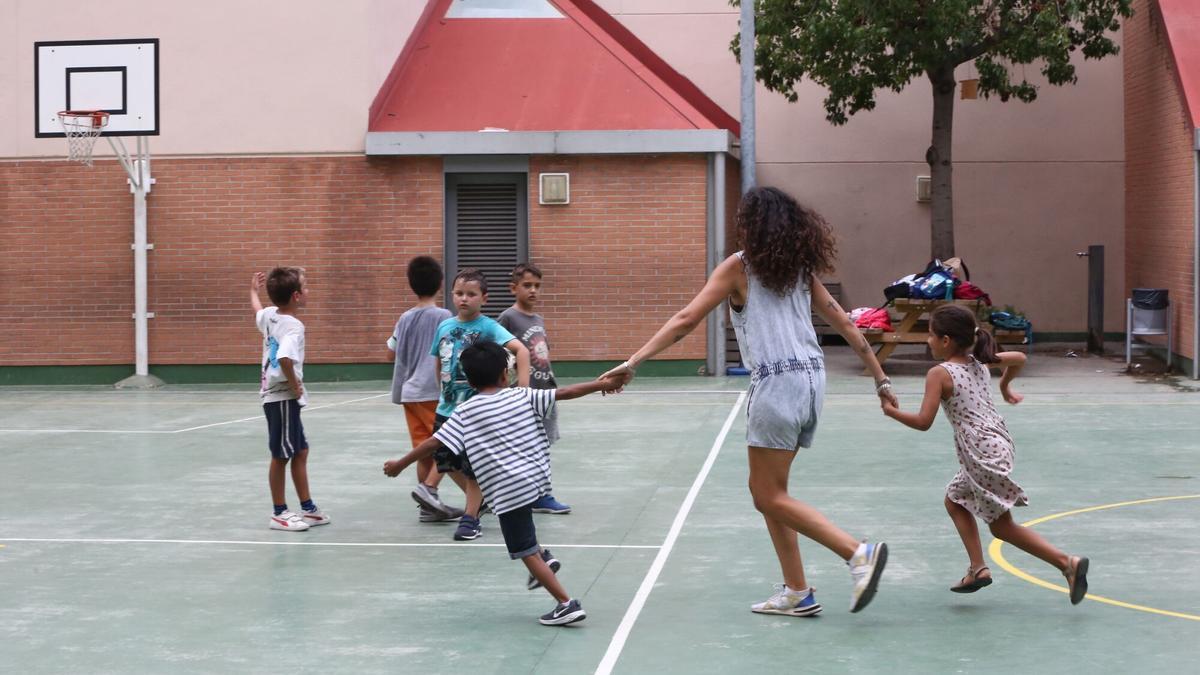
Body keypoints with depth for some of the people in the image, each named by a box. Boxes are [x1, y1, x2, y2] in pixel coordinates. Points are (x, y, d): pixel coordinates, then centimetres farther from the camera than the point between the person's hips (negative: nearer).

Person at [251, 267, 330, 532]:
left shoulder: (269, 315, 7)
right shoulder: (294, 326, -20)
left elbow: (258, 311, 33)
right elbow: (285, 358, -36)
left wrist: (254, 290, 51)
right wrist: (295, 387, -22)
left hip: (273, 395, 9)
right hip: (283, 398, -9)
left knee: (300, 452, 16)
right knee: (281, 456, 1)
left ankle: (307, 508, 24)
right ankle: (279, 514, 10)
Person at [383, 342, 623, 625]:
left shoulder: (465, 412, -2)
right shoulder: (523, 396, 5)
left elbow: (434, 443, -3)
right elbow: (565, 393, 7)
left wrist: (400, 464, 7)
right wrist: (601, 385, 19)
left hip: (507, 490, -5)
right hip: (536, 479, 5)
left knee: (527, 553, 2)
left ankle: (567, 604, -3)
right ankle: (544, 557, 21)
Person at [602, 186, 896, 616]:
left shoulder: (739, 267, -3)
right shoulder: (799, 266, 14)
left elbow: (686, 320, -9)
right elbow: (842, 322, 15)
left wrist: (633, 362, -9)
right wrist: (880, 378, 20)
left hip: (777, 384, -7)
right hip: (811, 378, 7)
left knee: (769, 496, 0)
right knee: (766, 489, 16)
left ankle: (859, 554, -13)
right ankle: (796, 593, 14)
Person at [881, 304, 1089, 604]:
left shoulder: (939, 374, -11)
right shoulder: (979, 363, 10)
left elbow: (923, 421, -14)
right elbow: (1019, 358, 22)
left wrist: (892, 411, 2)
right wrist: (1005, 386, 37)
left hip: (983, 453, -9)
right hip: (995, 443, 9)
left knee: (1002, 526, -3)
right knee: (955, 500, 24)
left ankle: (1067, 562, -14)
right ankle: (978, 569, 18)